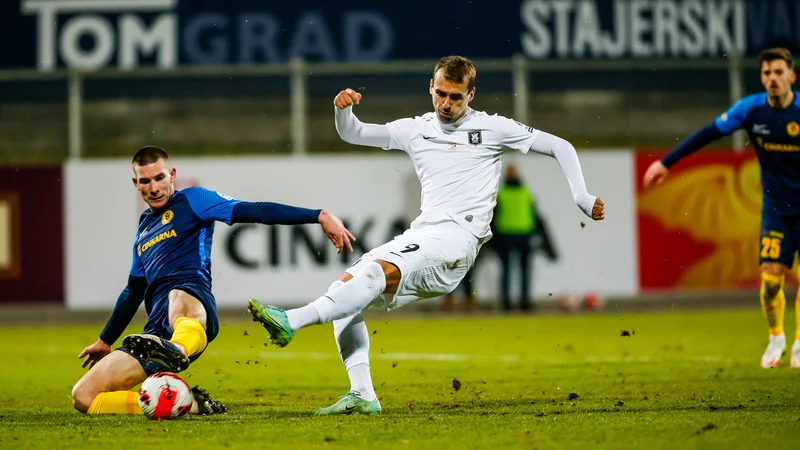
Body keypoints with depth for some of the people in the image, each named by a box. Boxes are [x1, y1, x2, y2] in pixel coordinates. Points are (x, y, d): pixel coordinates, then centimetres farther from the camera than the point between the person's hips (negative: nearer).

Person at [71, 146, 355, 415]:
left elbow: (256, 211, 0)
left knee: (179, 298, -46)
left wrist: (320, 216, -12)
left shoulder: (190, 200, 11)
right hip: (158, 332, 7)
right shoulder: (144, 227, 31)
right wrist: (105, 342, 50)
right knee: (83, 398, -7)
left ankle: (179, 350, -82)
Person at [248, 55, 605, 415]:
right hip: (421, 234, 7)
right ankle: (362, 396, -13)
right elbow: (352, 134, 22)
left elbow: (560, 147, 11)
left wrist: (582, 198, 1)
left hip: (458, 236, -6)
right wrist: (343, 108, -1)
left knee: (380, 269, -31)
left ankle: (293, 321, -44)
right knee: (345, 289, -9)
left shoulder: (491, 129, 7)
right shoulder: (415, 130, 18)